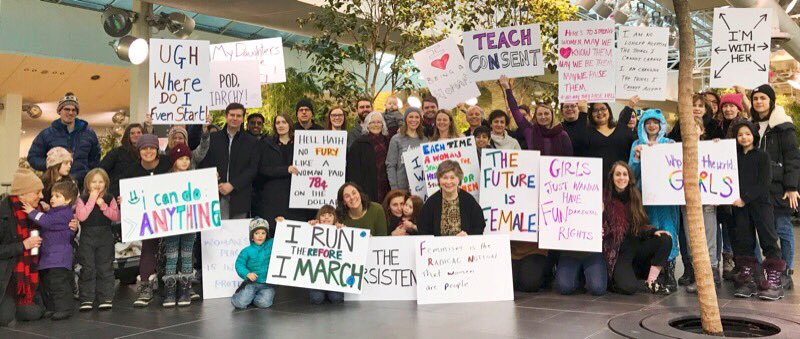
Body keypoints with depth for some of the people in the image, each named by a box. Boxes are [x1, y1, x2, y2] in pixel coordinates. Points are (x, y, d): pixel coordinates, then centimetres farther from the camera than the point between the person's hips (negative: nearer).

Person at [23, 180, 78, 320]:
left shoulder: (64, 214, -15)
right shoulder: (54, 211, 17)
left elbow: (48, 221, -24)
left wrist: (33, 212, -17)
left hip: (59, 257, -11)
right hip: (48, 255, 11)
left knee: (58, 283, -10)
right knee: (46, 282, 16)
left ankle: (64, 308, -4)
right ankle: (51, 308, 26)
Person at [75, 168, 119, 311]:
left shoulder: (110, 199, 3)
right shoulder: (82, 199, -1)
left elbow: (116, 217, -5)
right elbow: (81, 216, -16)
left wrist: (103, 206, -16)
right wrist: (92, 199, -16)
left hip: (105, 236, 1)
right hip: (87, 237, -1)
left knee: (105, 268, 3)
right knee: (87, 269, 2)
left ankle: (106, 298, 8)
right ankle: (87, 299, 9)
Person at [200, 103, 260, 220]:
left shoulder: (251, 141, 7)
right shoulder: (213, 138, 11)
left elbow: (253, 168, 0)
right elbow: (203, 164, 9)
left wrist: (232, 185, -9)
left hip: (239, 196, 0)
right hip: (216, 196, 0)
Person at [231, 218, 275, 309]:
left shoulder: (271, 245, 5)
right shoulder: (247, 251, -1)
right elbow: (239, 264, -5)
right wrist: (247, 274, -22)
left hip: (267, 284, 1)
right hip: (252, 283, -1)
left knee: (264, 303, -24)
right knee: (240, 303, -20)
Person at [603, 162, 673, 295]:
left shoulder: (634, 197, 7)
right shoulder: (605, 199, -8)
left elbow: (640, 226, 11)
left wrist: (654, 232, -8)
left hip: (636, 248, 6)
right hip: (617, 252, -6)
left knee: (665, 240, -18)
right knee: (629, 287, -29)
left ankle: (651, 281, -7)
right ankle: (614, 278, 8)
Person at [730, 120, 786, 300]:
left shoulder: (762, 156, 1)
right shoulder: (734, 157, 12)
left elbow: (764, 182, -8)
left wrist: (745, 198, -14)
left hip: (760, 203, -3)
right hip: (740, 205, 3)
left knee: (768, 240, -4)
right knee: (743, 243, 4)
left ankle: (774, 281, -1)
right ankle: (747, 280, 9)